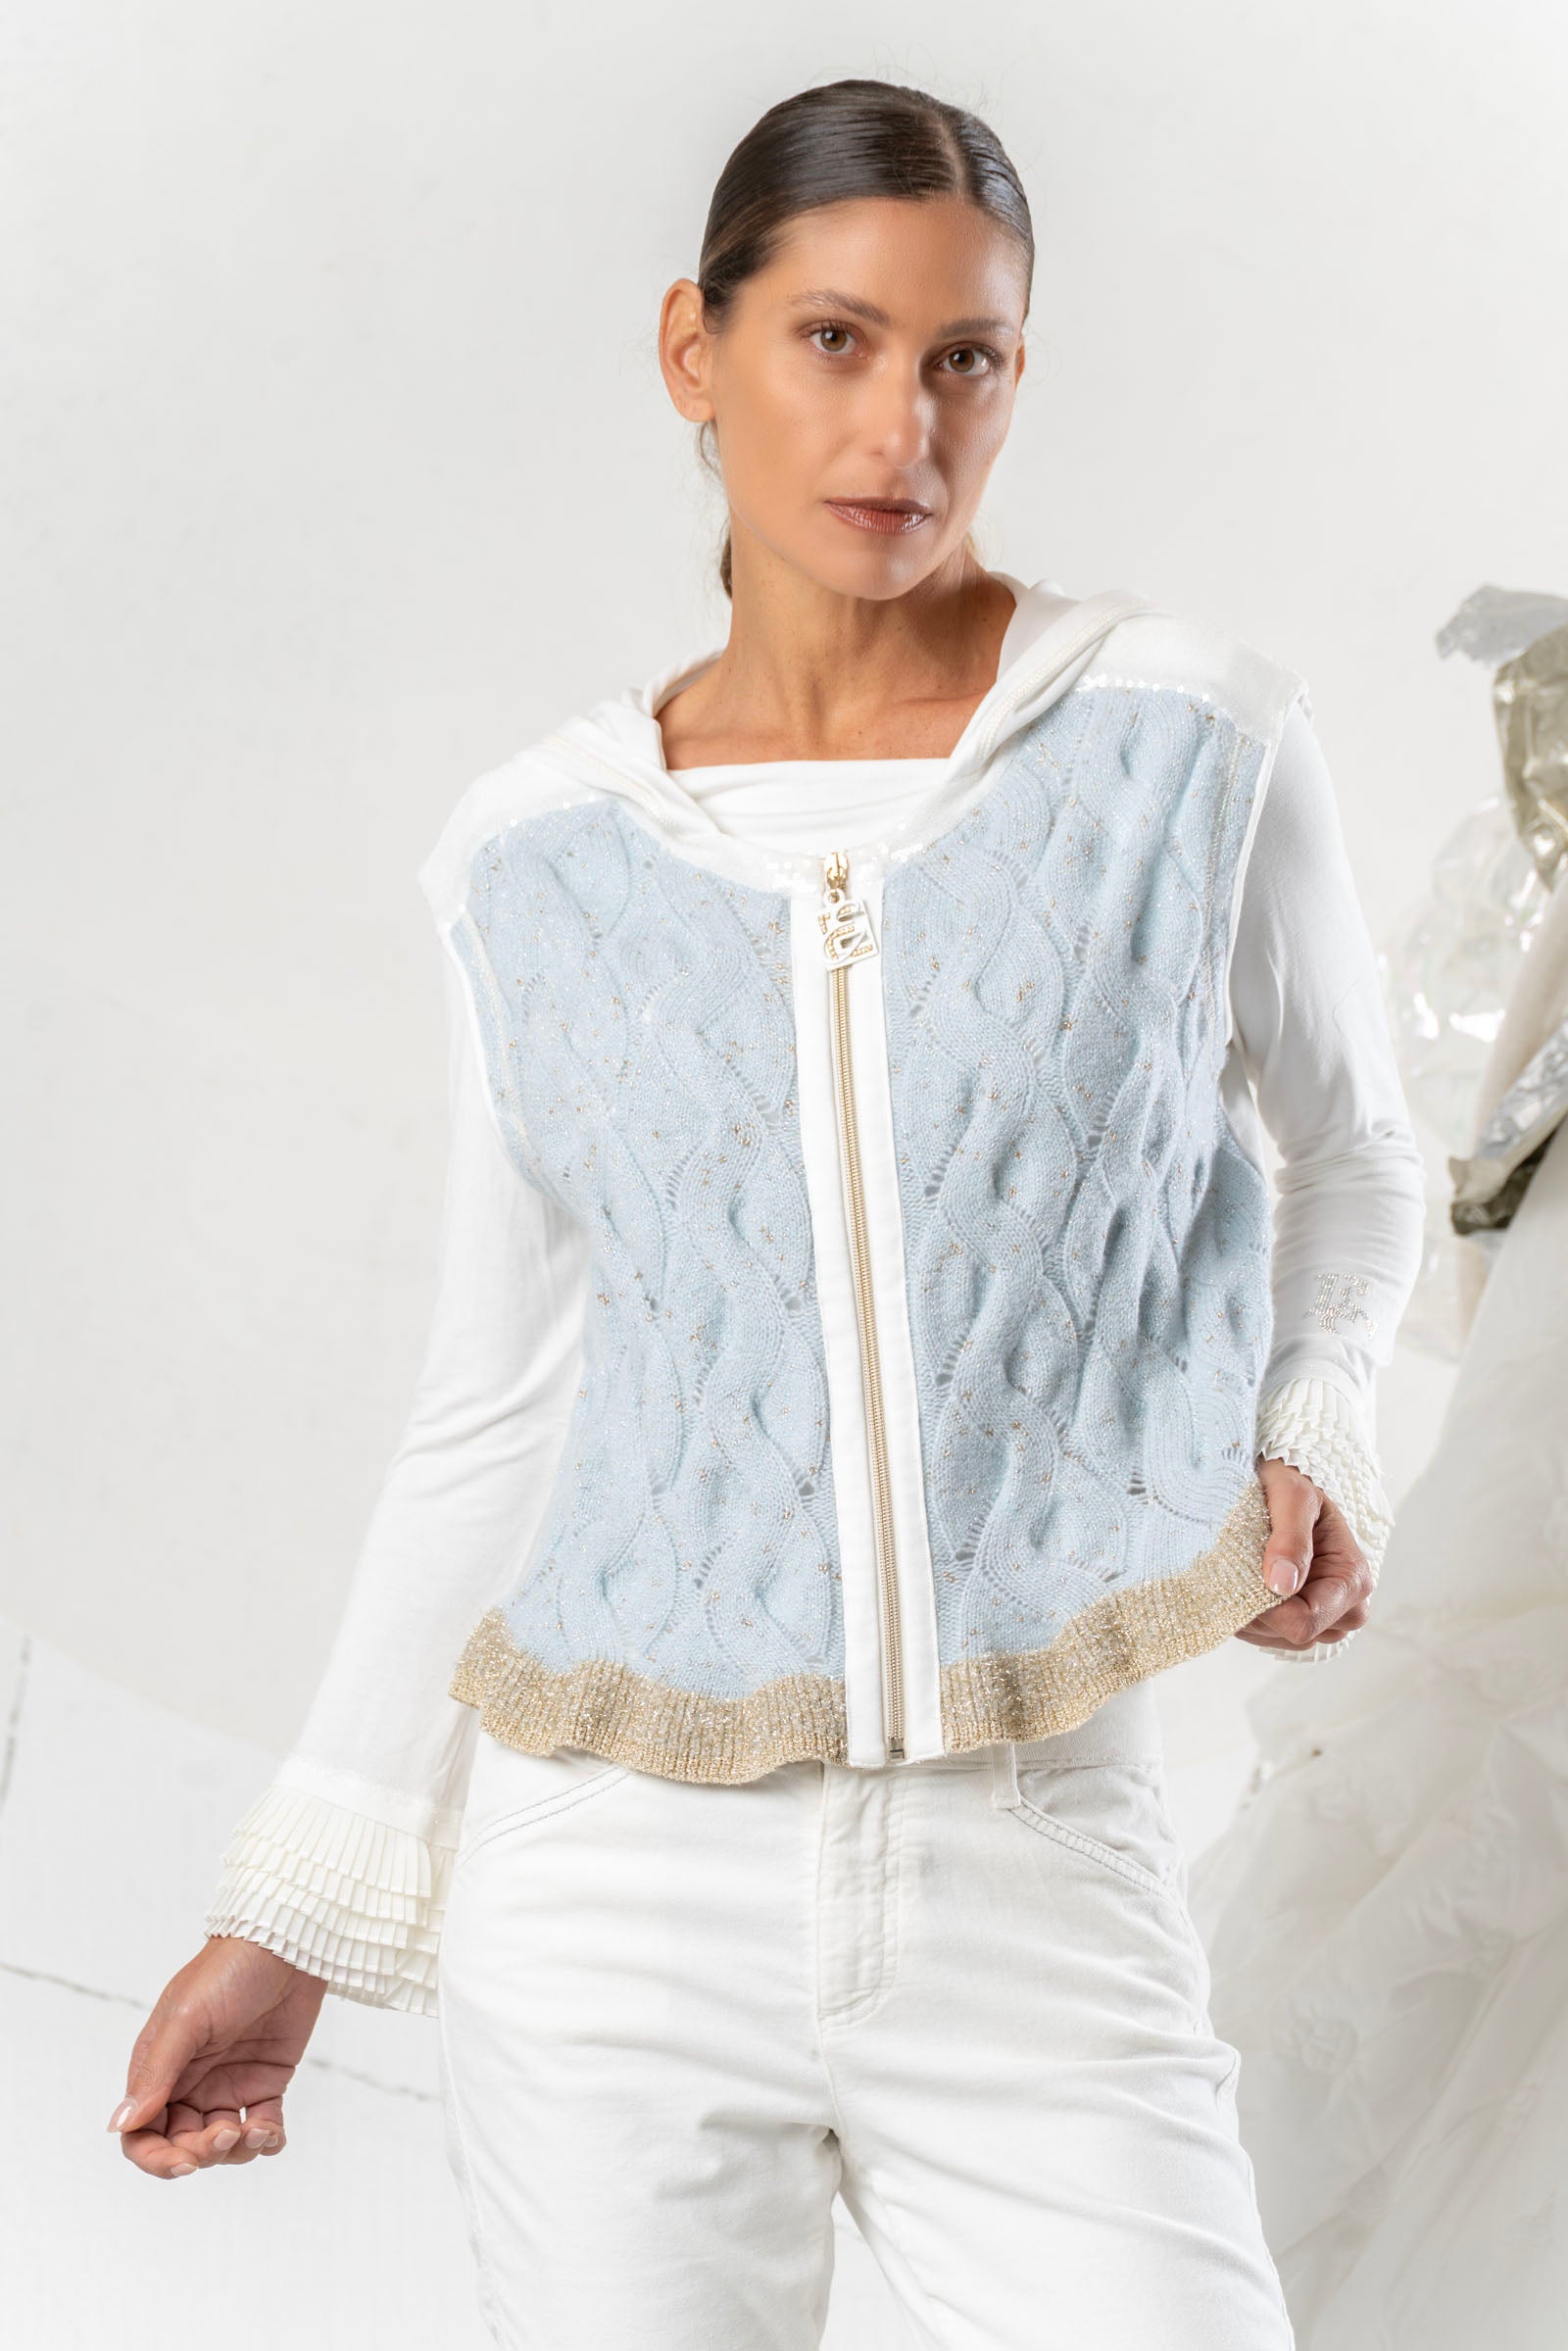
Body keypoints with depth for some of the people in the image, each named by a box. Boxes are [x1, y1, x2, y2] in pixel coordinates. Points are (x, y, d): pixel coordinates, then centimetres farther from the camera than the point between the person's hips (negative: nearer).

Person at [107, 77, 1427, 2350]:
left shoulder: (1193, 737, -4)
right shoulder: (535, 858, 1)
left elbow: (1347, 1148, 14)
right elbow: (497, 1403, 9)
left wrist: (1309, 1440, -5)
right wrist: (289, 1922, 10)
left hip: (1035, 1868, -1)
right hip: (615, 1898, 1)